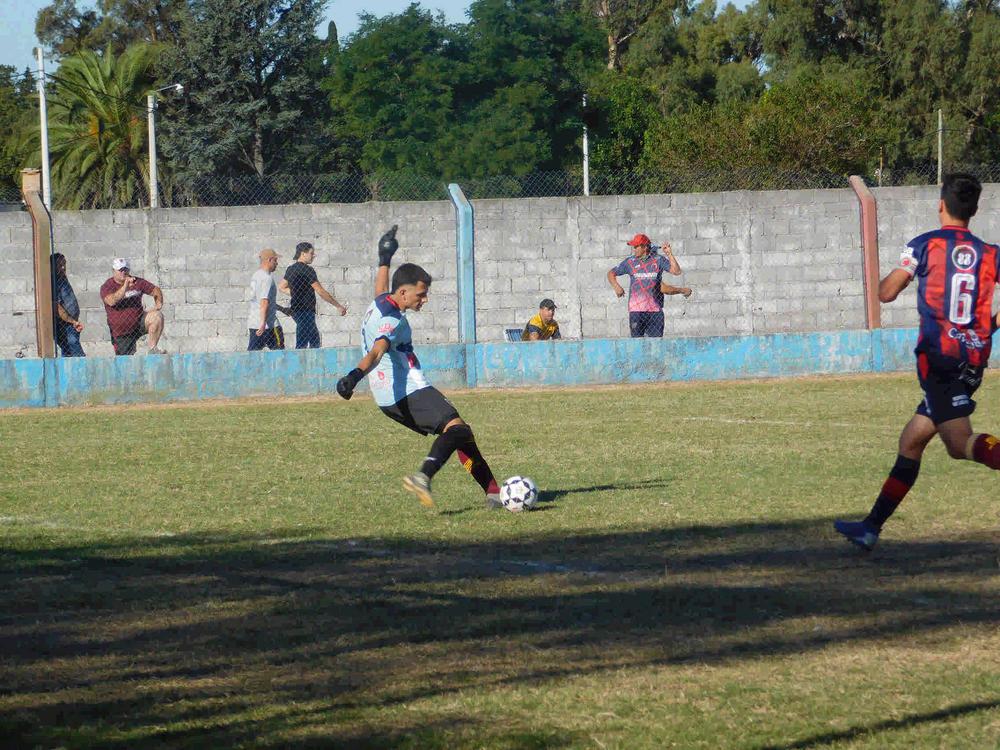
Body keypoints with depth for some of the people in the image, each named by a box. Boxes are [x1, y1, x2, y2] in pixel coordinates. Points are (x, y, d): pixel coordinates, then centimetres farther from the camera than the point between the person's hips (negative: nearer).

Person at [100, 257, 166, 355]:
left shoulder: (137, 282, 1)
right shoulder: (106, 287, -9)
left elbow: (155, 290, 8)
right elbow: (111, 301, -28)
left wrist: (158, 303, -13)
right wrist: (125, 286, -36)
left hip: (139, 323, 2)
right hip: (122, 334, -2)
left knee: (157, 316, -25)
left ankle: (153, 349, -19)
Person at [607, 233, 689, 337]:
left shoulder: (658, 260, 4)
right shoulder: (630, 261, 5)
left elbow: (676, 271, -5)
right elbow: (611, 273, 12)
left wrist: (669, 254, -12)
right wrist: (616, 286, -7)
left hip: (655, 309, 0)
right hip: (636, 309, 0)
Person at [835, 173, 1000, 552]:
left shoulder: (925, 246, -1)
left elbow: (886, 293, 1)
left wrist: (884, 278, 24)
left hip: (938, 354, -6)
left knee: (960, 442, -18)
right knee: (910, 441, 15)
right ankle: (872, 526, 20)